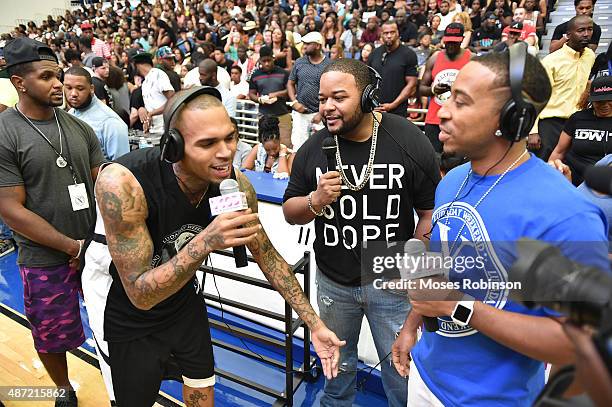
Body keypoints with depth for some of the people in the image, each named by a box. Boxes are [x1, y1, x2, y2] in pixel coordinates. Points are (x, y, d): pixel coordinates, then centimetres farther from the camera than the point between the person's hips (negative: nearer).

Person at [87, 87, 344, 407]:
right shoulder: (122, 183, -36)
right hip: (126, 312, -3)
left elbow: (267, 256, -7)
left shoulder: (236, 186, -22)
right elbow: (140, 294, -31)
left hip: (183, 299, 4)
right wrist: (205, 242, -46)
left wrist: (314, 324, -8)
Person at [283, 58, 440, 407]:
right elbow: (290, 212, 1)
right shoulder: (313, 148, -6)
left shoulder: (410, 141, -14)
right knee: (336, 364, 25)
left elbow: (431, 211, -7)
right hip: (333, 281, 3)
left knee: (400, 368, 16)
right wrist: (316, 201, -20)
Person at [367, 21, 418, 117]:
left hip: (397, 111, -4)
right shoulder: (374, 54, 10)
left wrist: (393, 105, -12)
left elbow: (411, 85, -5)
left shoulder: (408, 55, -2)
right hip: (374, 109, 4)